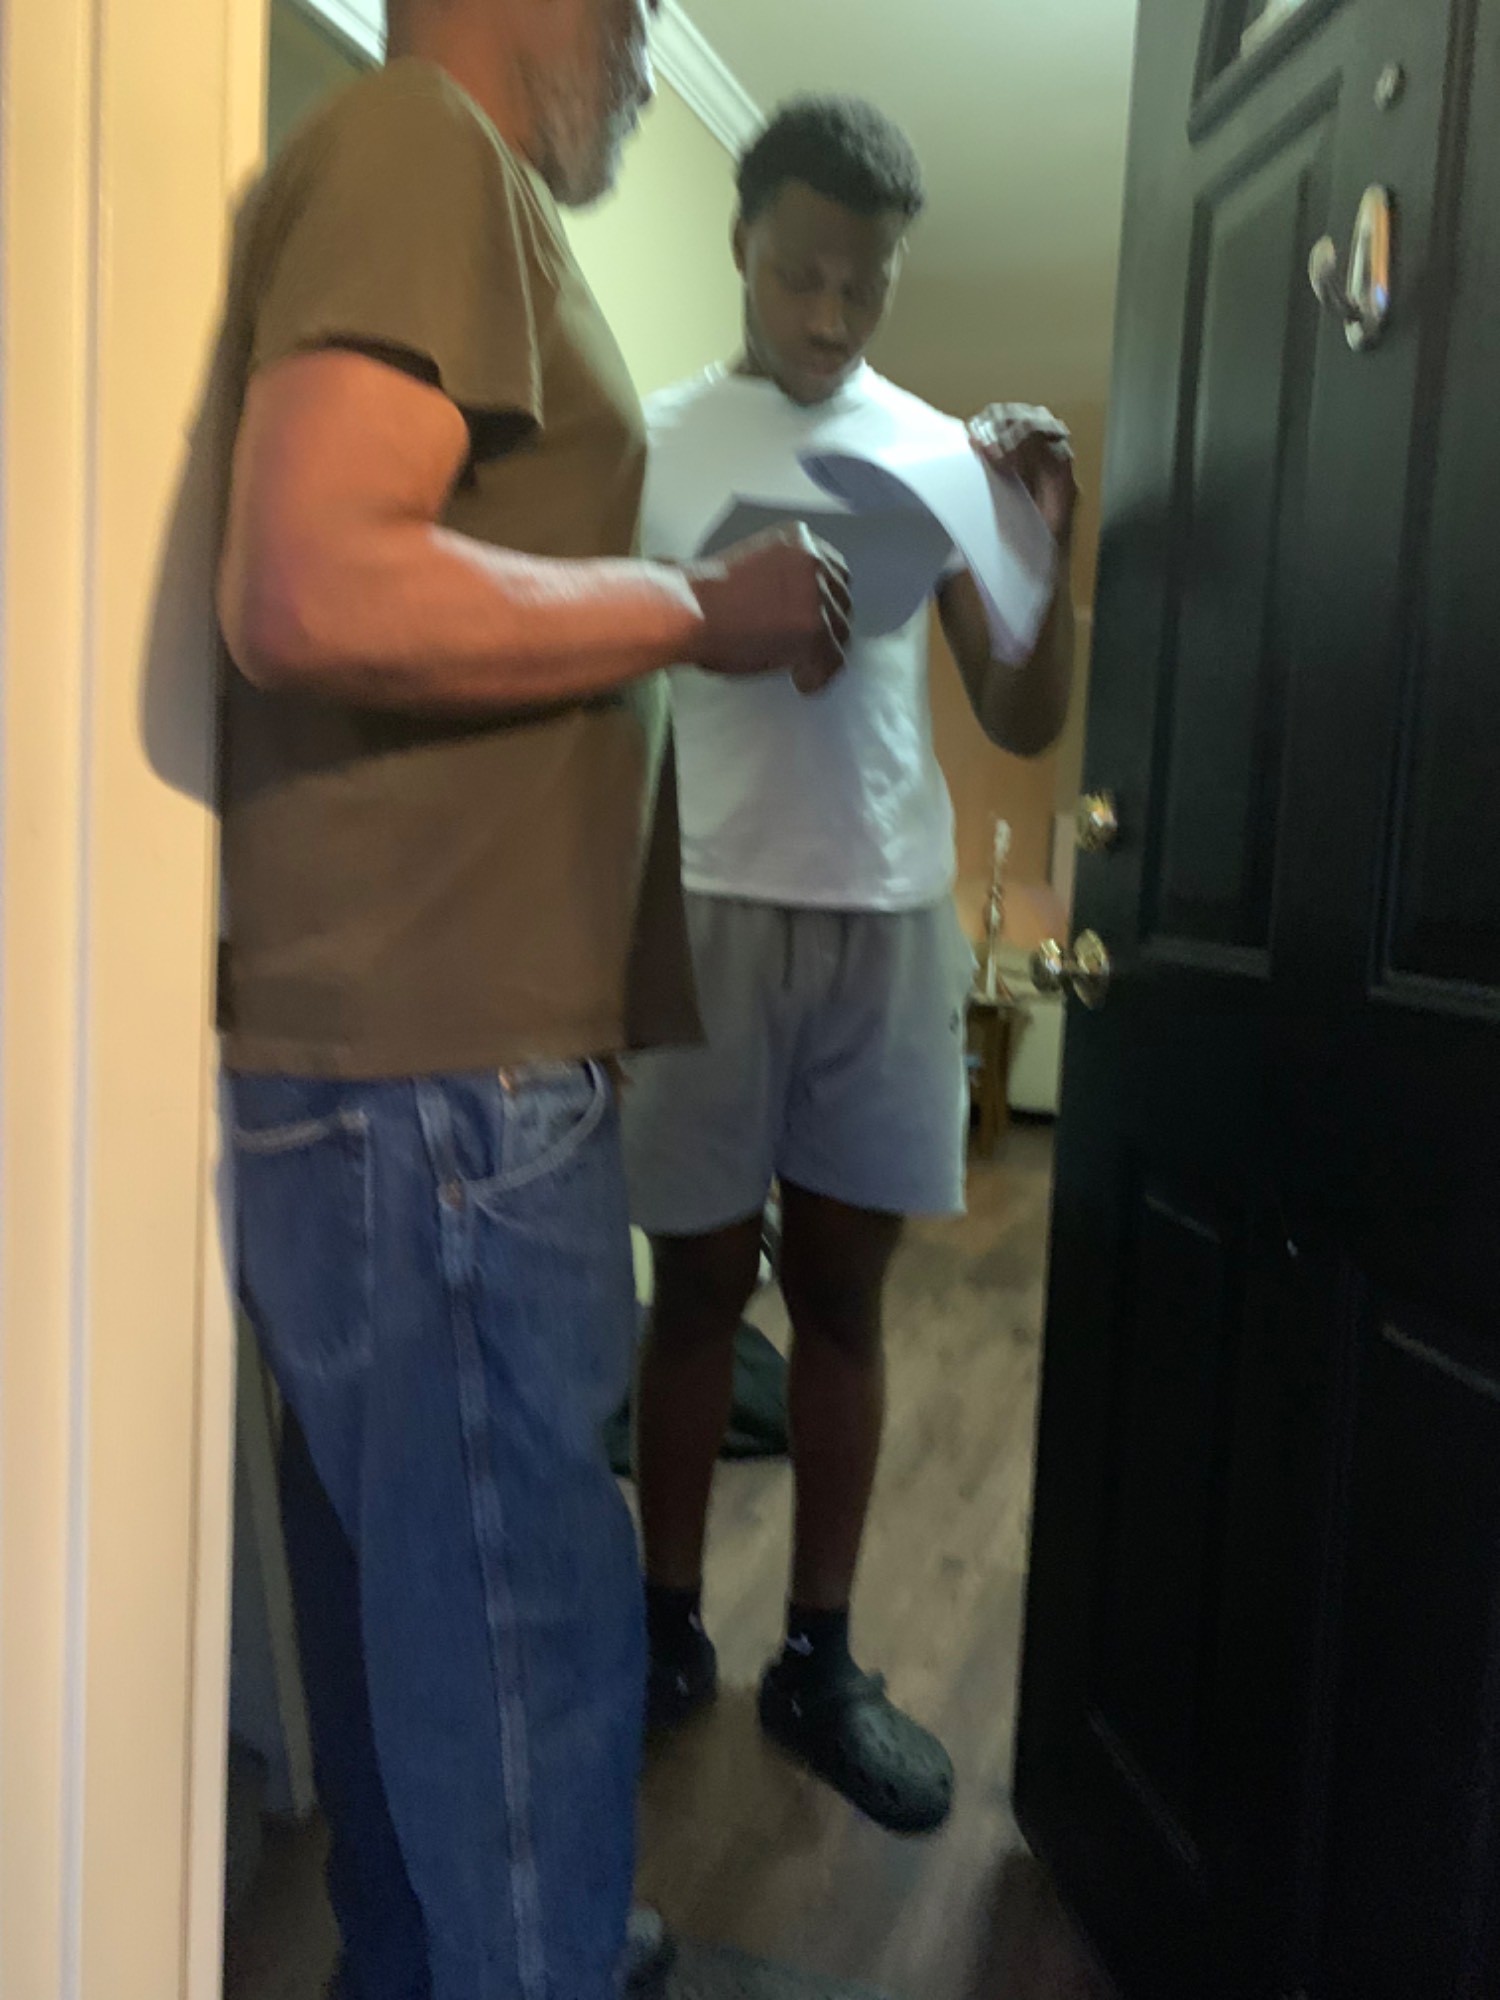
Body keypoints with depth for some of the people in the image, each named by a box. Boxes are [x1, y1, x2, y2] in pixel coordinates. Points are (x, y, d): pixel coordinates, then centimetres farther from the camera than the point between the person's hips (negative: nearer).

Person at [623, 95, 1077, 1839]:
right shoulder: (650, 444, 2)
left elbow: (1025, 724, 3)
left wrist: (1047, 547, -11)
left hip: (892, 921, 2)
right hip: (707, 912, -2)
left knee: (843, 1293, 9)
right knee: (700, 1288, 6)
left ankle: (818, 1660, 23)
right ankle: (668, 1628, 25)